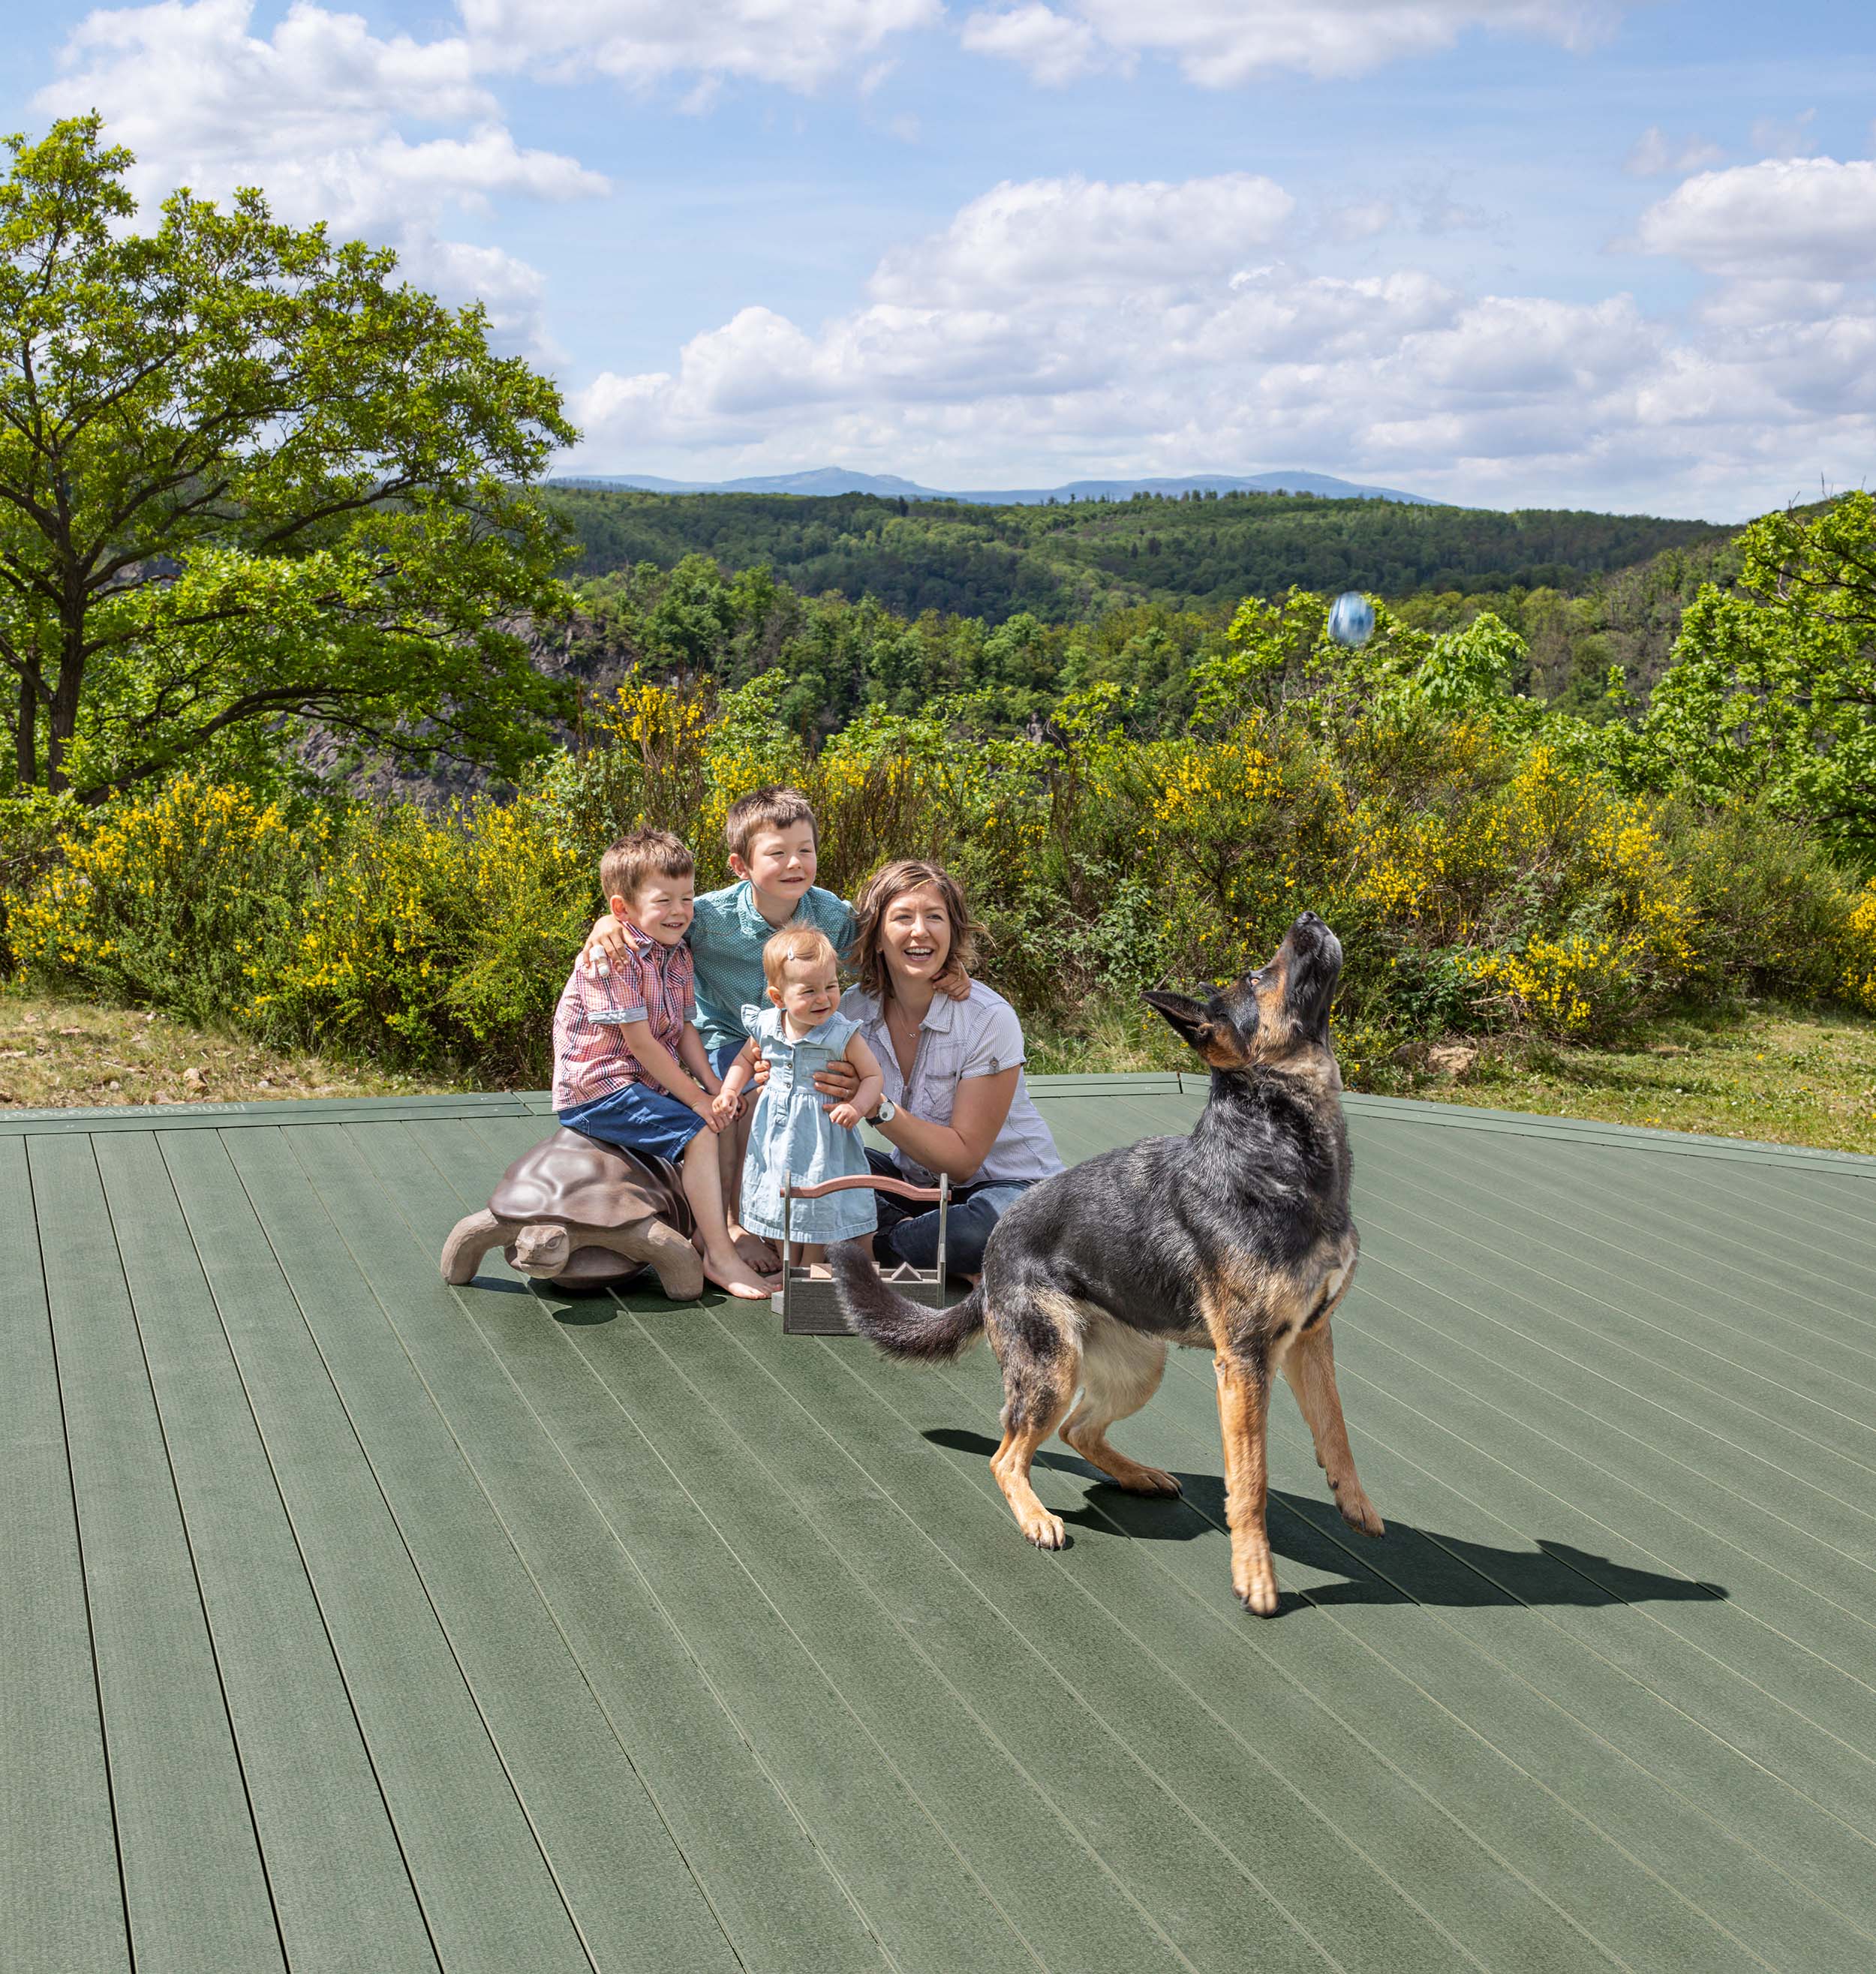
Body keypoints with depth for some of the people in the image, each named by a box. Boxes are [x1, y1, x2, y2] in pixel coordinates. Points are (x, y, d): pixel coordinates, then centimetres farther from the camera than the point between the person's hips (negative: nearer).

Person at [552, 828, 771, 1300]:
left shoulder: (677, 954, 6)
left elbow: (684, 1028, 9)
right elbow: (639, 1042, -22)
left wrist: (712, 1085, -5)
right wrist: (695, 1098, -18)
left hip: (649, 1082, 10)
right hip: (598, 1090, -10)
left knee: (720, 1117, 11)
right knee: (698, 1133, -20)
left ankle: (708, 1233, 18)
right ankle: (720, 1258, -14)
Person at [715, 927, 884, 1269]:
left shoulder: (843, 1035, -15)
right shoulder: (766, 1028, -4)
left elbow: (874, 1076, -10)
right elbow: (746, 1059, 16)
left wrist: (856, 1106, -27)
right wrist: (729, 1091, 1)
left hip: (823, 1134, -4)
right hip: (775, 1134, 4)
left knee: (818, 1208, 4)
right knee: (777, 1206, 14)